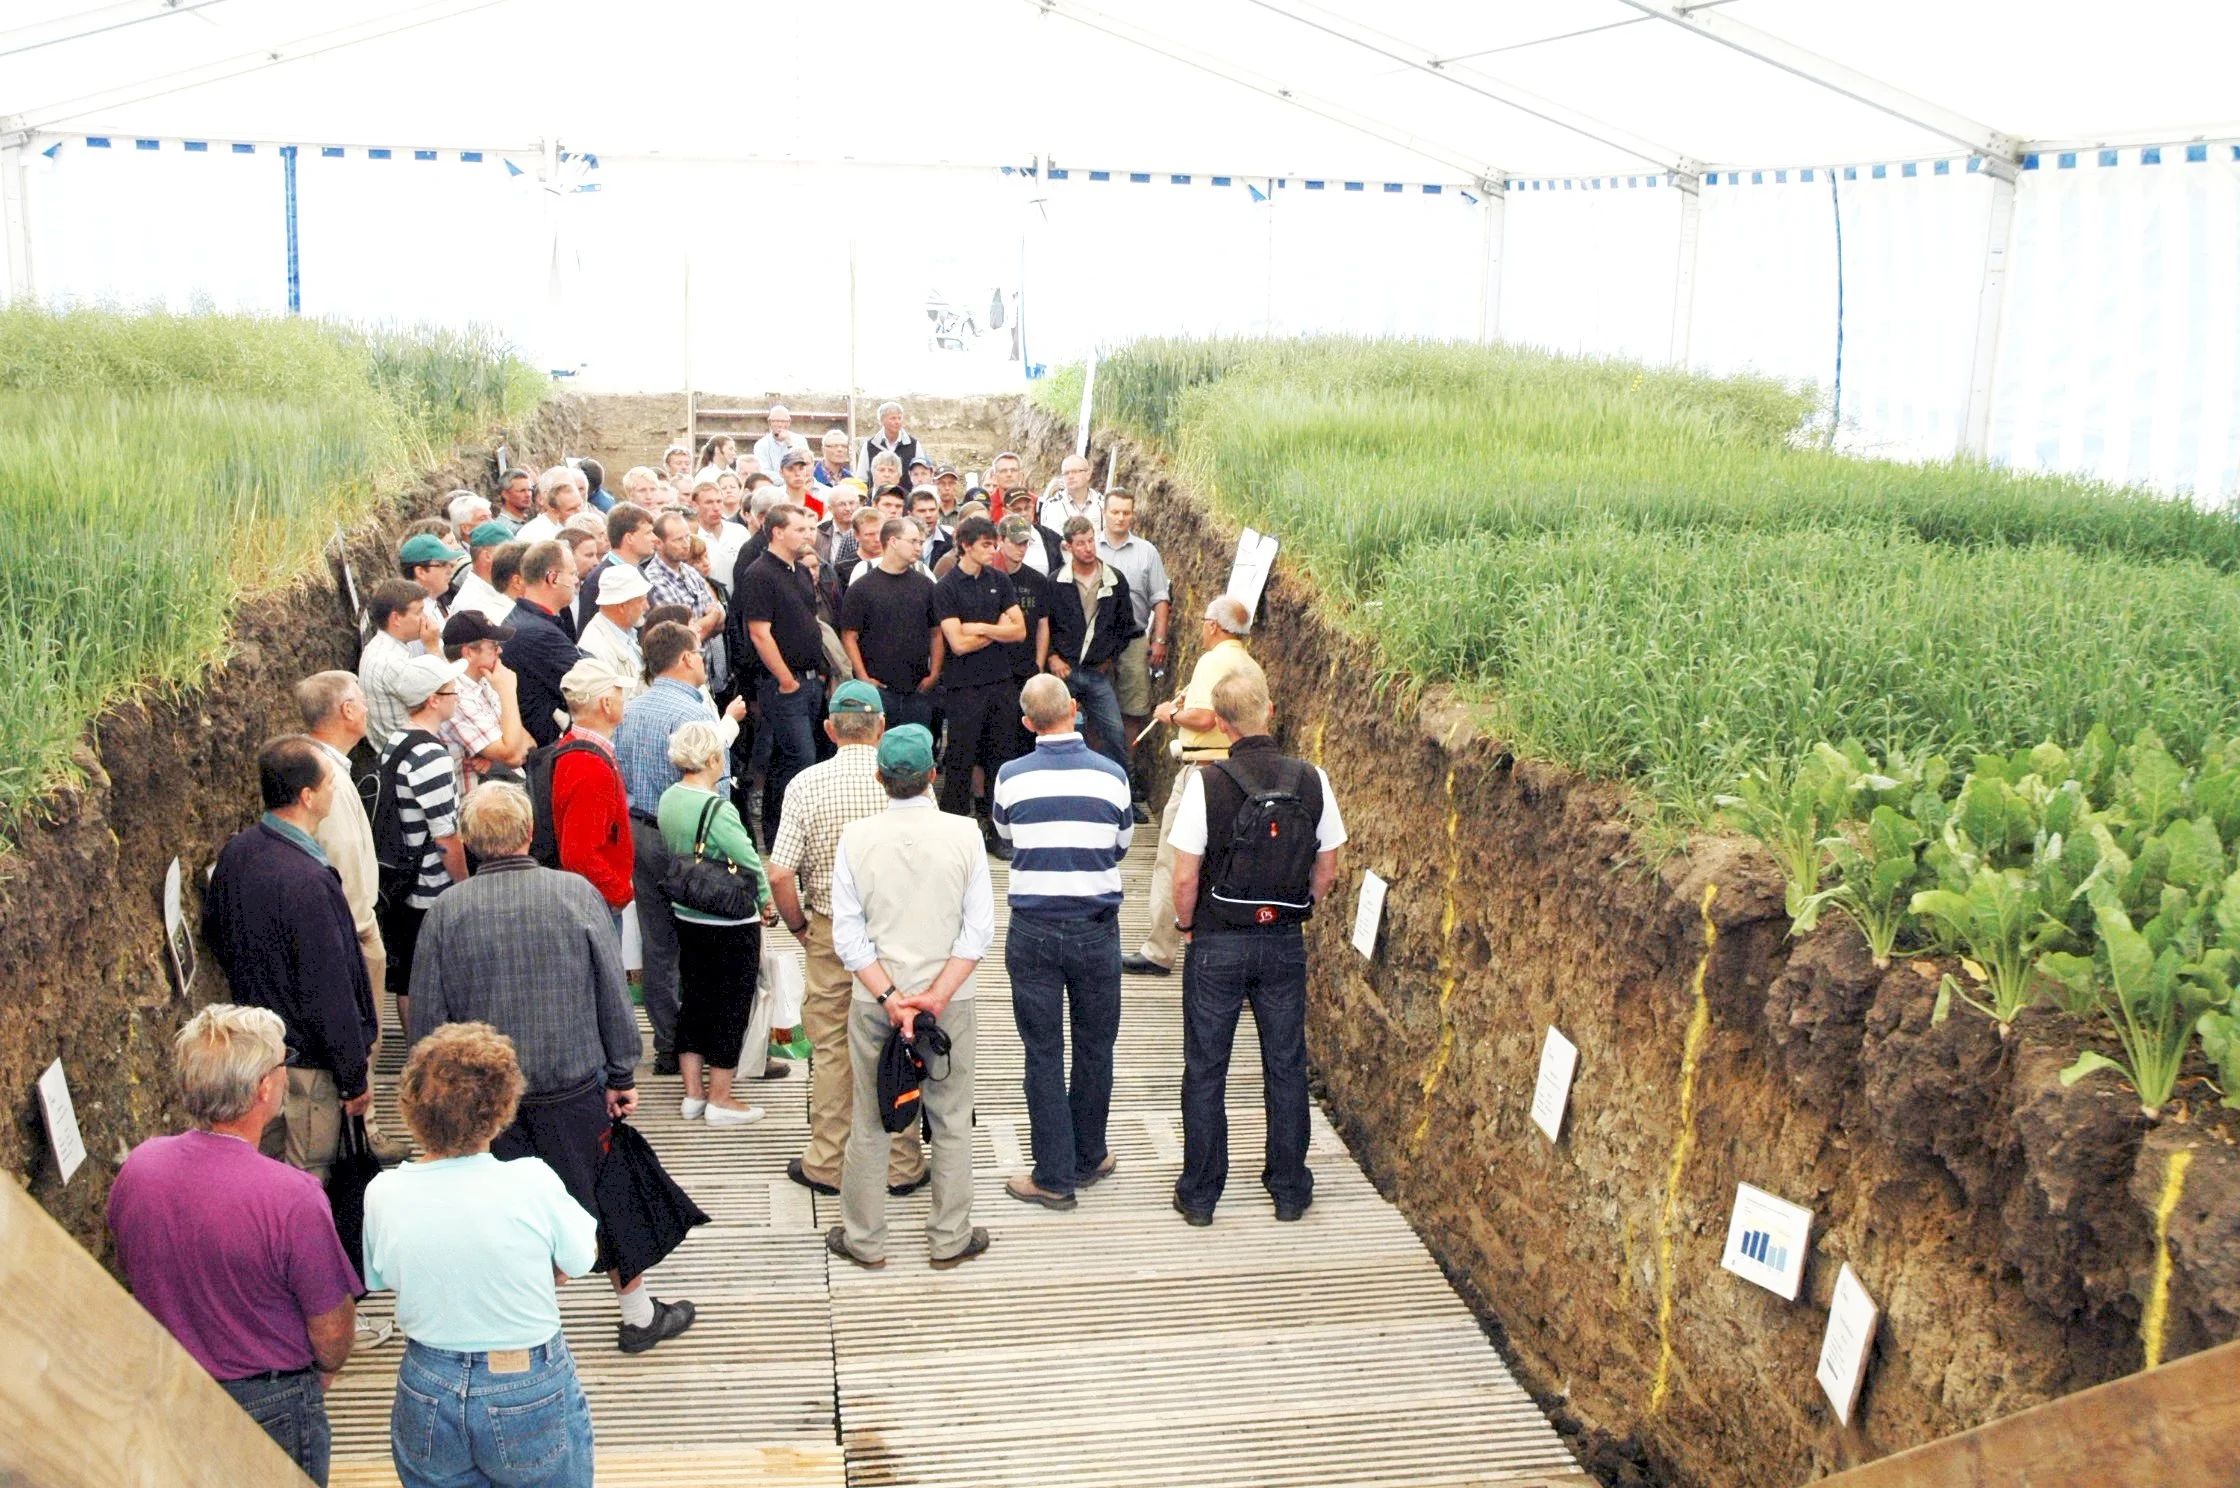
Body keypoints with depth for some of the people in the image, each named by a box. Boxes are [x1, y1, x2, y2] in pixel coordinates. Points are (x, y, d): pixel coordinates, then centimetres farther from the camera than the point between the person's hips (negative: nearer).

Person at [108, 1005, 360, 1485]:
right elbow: (332, 1332, -20)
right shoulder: (291, 1197, -31)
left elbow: (134, 1274, 6)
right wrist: (326, 1370, 4)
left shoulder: (137, 1169, -14)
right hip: (269, 1406, -5)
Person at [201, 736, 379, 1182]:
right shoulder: (308, 882, -30)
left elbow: (213, 933, 14)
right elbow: (329, 991, -25)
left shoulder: (235, 852, -4)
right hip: (306, 1062, -8)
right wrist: (355, 1079, -15)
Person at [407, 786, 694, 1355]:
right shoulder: (575, 893, -10)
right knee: (608, 1198, 15)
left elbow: (427, 1017, -1)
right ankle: (638, 1314, 29)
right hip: (574, 1085, -1)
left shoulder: (446, 913, -8)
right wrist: (623, 1076, 3)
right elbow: (614, 996, -6)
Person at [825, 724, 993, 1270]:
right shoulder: (963, 835, -9)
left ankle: (863, 1239, 25)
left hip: (873, 1000, 1)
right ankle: (949, 1239, 23)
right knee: (952, 1122, 13)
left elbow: (848, 935, -10)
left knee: (869, 1123, 13)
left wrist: (890, 997, -11)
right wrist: (936, 996, -13)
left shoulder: (856, 837, -8)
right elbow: (979, 930, -12)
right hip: (950, 1000, 0)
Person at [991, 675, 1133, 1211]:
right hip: (1096, 929, 1)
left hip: (1033, 931, -1)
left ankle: (1054, 1177, 10)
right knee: (1094, 1048, 15)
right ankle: (1088, 1158, 29)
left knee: (1043, 1053, 5)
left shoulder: (1011, 777, -7)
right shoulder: (1111, 775, -6)